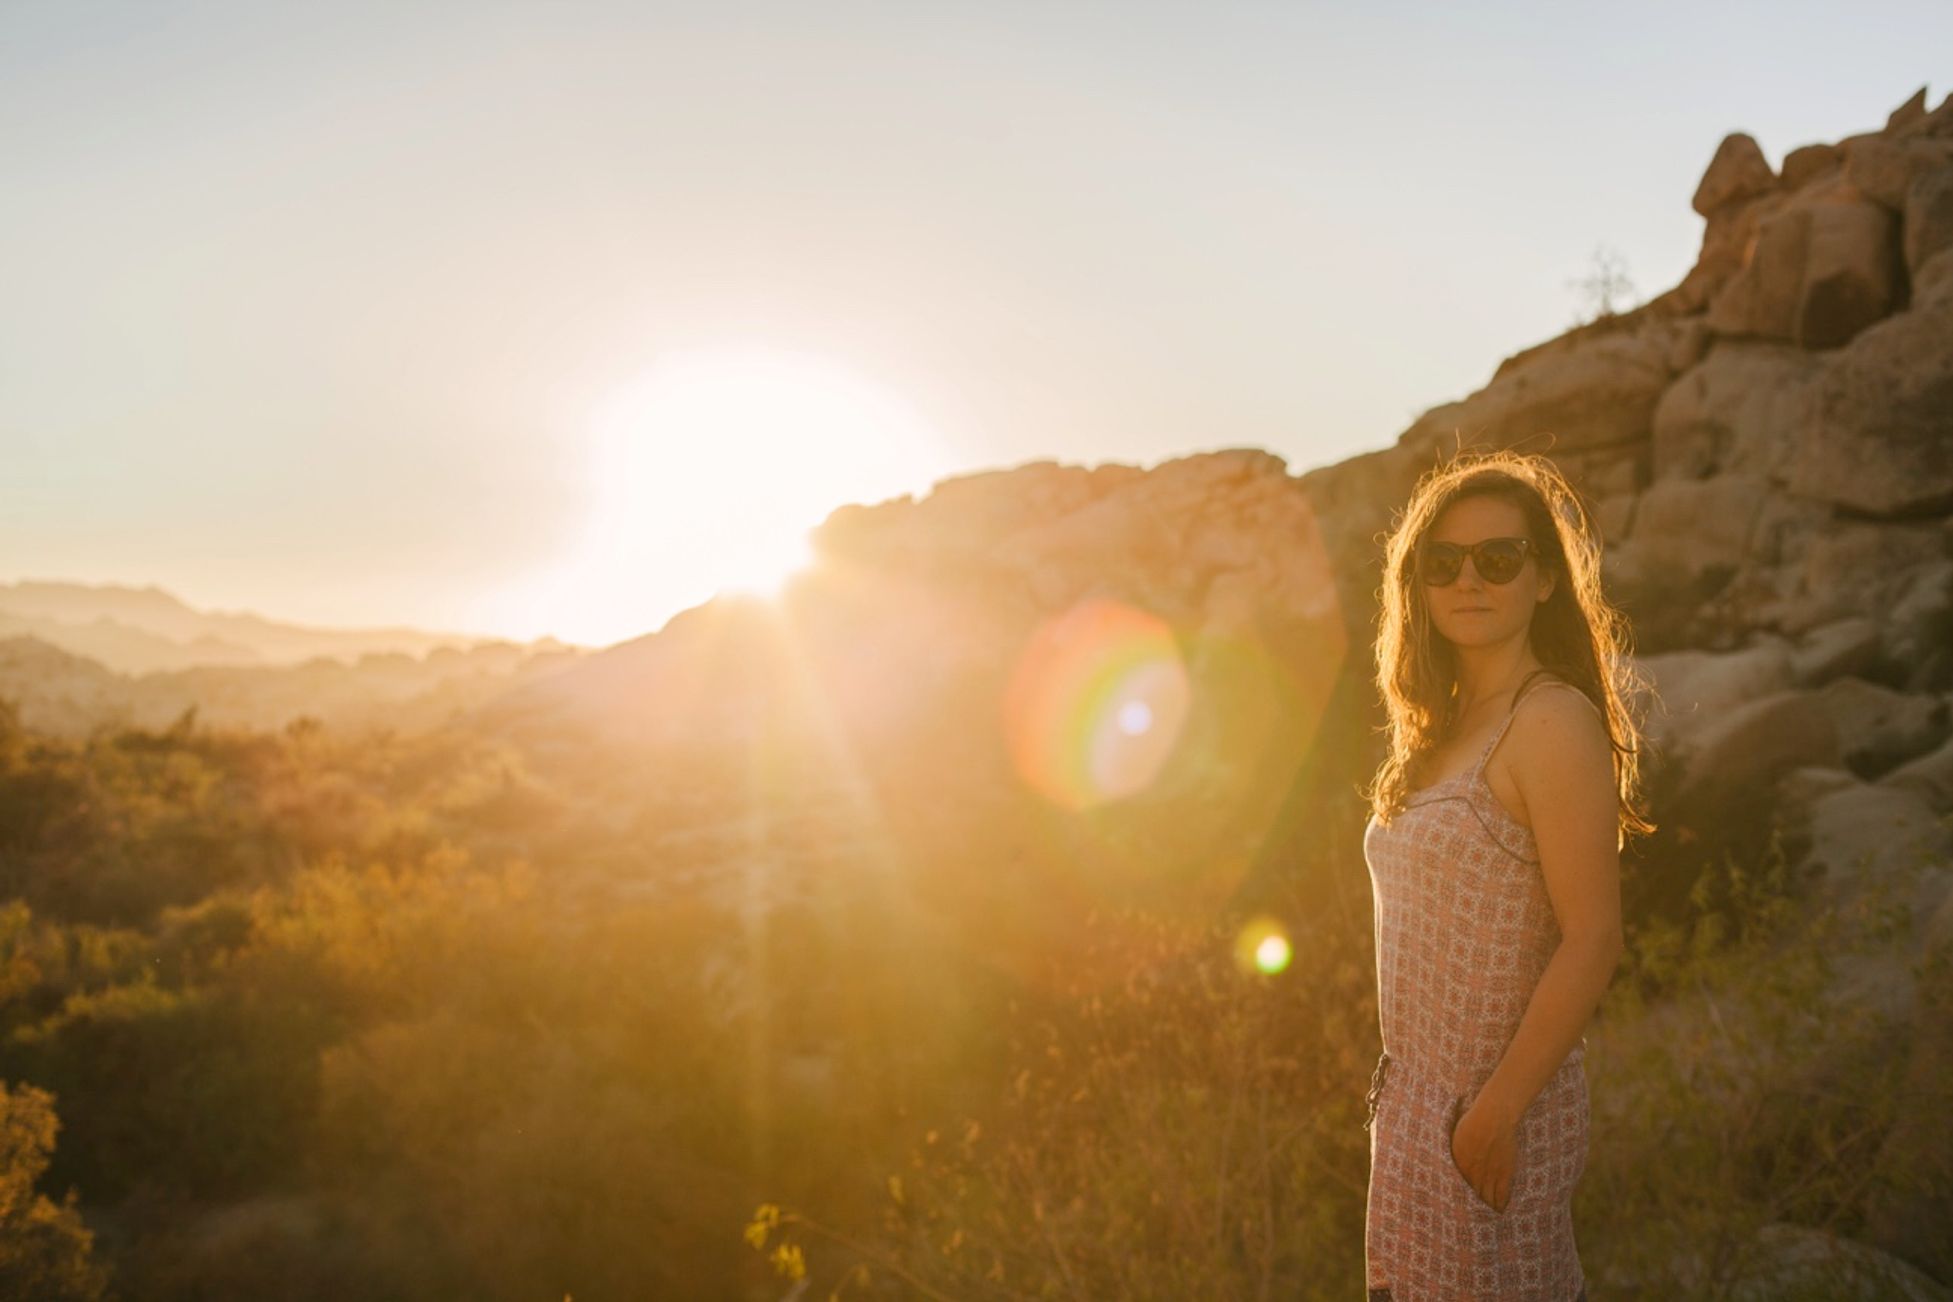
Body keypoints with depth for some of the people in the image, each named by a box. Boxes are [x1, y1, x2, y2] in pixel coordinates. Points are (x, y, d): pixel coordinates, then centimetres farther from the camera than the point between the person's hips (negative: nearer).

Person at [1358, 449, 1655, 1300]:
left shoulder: (1554, 723, -16)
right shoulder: (1448, 727, 8)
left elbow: (1591, 942, -21)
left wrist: (1495, 1113, -21)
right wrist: (1401, 1093, 13)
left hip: (1489, 1104, -8)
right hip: (1416, 1094, 8)